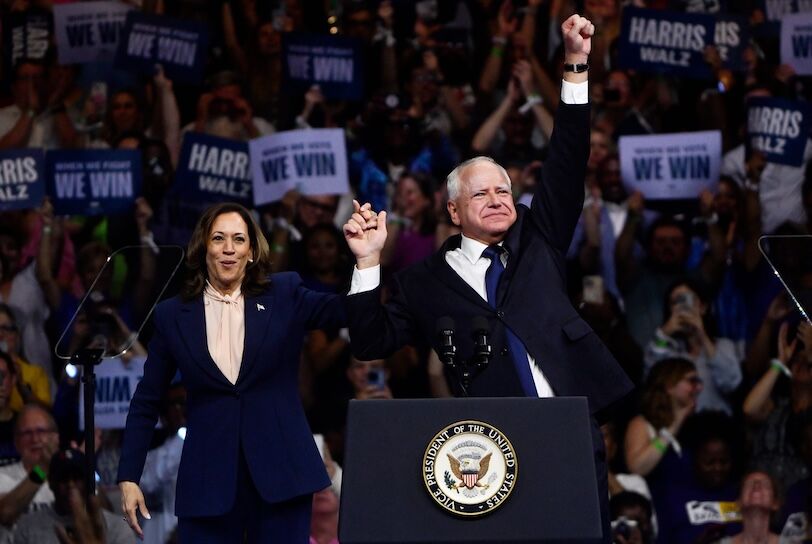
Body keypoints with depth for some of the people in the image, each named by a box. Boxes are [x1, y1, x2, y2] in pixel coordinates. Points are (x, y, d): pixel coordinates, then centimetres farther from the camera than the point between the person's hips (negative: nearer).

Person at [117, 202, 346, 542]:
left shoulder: (284, 297, 5)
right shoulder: (173, 316, 6)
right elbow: (145, 403, 10)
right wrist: (128, 478, 5)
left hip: (280, 474, 0)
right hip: (208, 480, 0)